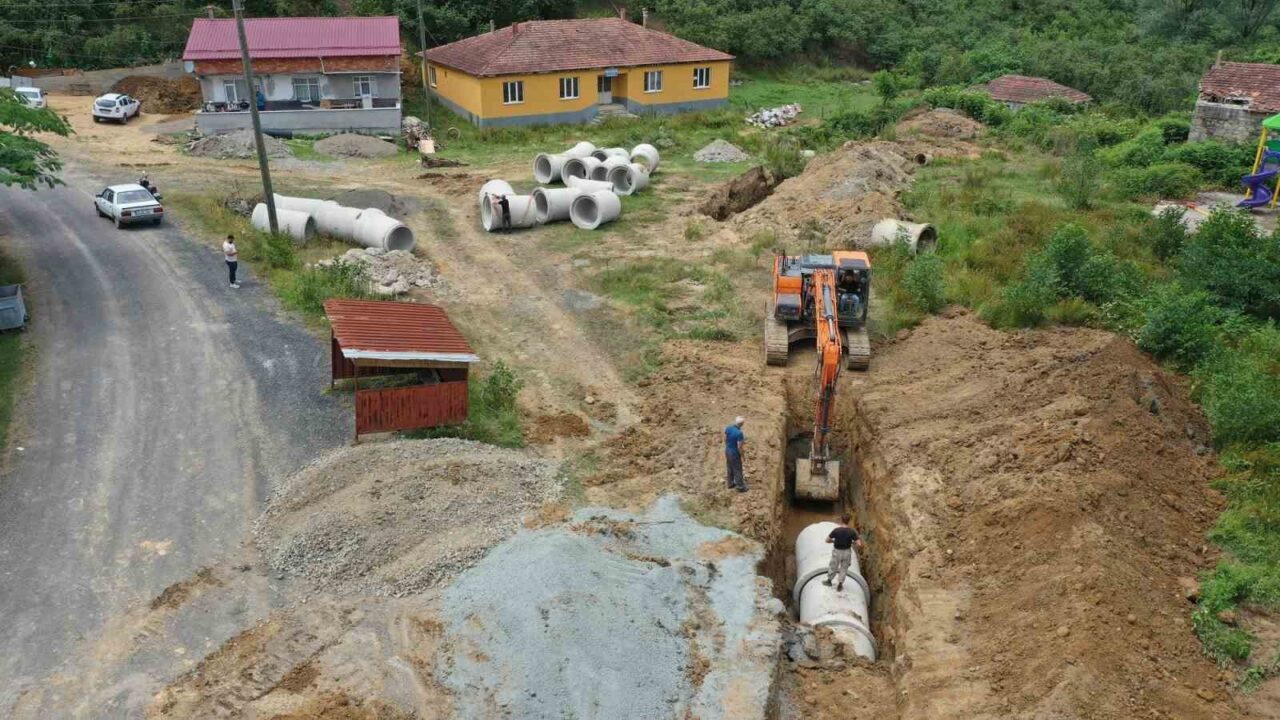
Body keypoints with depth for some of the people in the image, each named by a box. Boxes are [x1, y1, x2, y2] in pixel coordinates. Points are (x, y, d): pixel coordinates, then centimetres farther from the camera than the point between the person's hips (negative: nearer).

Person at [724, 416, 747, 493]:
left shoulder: (728, 428, -9)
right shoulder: (739, 433, -30)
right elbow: (739, 447, -24)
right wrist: (742, 456, -8)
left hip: (727, 451, 7)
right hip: (734, 453, -7)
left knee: (730, 468, 24)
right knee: (737, 470, 10)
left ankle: (731, 483, 40)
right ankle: (740, 487, 24)